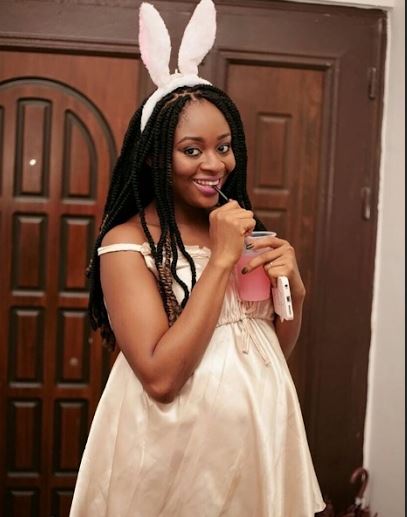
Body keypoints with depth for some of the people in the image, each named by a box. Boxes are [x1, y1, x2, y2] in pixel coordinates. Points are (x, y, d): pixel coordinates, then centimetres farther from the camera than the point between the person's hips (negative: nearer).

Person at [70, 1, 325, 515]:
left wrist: (293, 289, -9)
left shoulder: (242, 228, 4)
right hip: (177, 446, -5)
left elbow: (278, 346, 11)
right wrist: (221, 260, -22)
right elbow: (160, 377, -23)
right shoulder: (127, 242, -14)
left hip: (259, 437, 6)